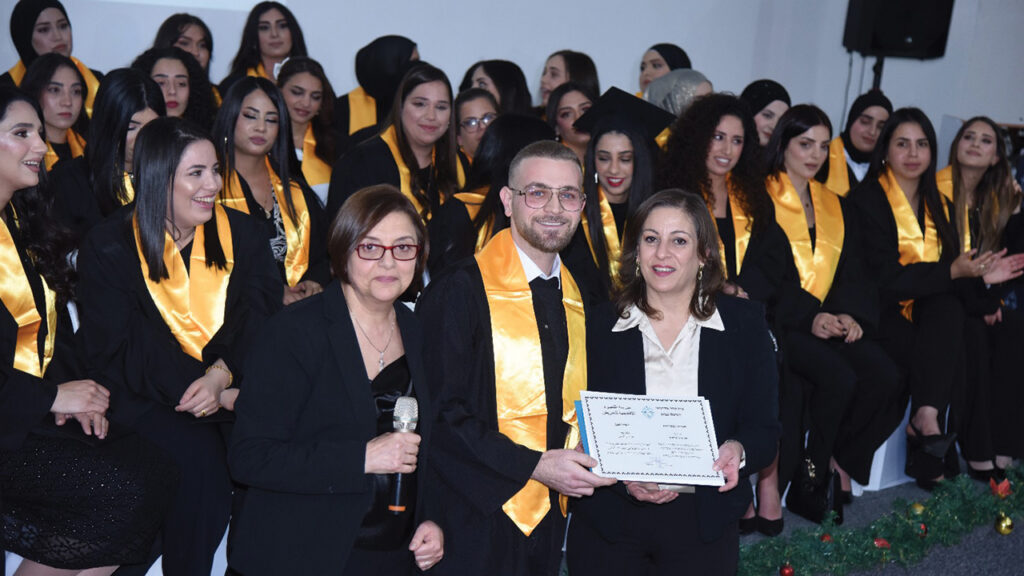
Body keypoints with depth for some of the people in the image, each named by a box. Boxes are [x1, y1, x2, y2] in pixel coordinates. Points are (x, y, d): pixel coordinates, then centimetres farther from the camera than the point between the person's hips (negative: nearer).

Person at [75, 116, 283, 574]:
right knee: (199, 456, -30)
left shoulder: (240, 233, 9)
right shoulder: (109, 248, -1)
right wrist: (212, 393, -19)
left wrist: (221, 373, -22)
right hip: (147, 398, -3)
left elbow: (262, 313, -1)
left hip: (234, 382, 3)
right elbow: (116, 351, -8)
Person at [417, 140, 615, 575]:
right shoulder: (459, 290, -11)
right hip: (477, 525, -6)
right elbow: (439, 411, -15)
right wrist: (534, 466, -19)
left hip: (550, 520, 6)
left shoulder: (578, 297, 11)